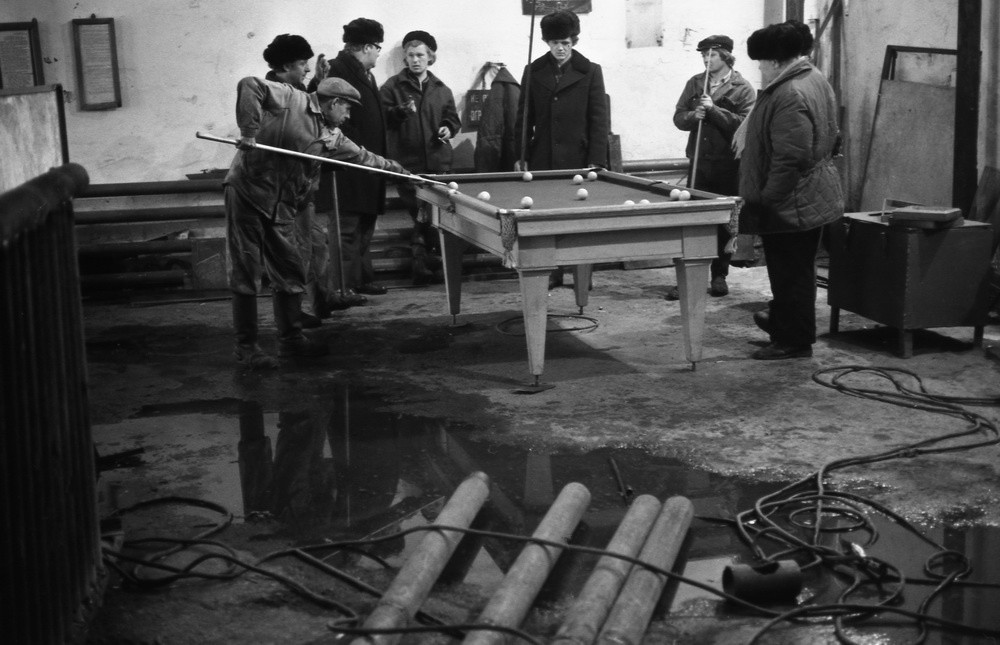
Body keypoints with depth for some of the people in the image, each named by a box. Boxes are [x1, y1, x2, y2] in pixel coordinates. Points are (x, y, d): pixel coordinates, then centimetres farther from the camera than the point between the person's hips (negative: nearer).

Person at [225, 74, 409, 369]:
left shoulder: (331, 137, 13)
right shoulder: (289, 98, -8)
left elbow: (363, 157, 22)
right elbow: (250, 86, -19)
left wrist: (398, 170, 23)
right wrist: (249, 130, -25)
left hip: (282, 207, 8)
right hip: (248, 193, -8)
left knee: (290, 273, 11)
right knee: (245, 273, -3)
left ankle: (291, 339, 24)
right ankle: (246, 347, 4)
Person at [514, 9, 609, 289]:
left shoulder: (590, 72, 0)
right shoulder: (533, 72, 7)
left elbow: (599, 120, -2)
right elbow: (524, 117, 10)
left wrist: (596, 160, -9)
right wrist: (520, 156, 3)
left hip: (578, 159, -2)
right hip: (542, 159, 2)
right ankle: (551, 273, 10)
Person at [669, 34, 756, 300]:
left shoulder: (743, 89, -2)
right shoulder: (694, 84, 10)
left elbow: (745, 125, -13)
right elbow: (678, 117, 10)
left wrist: (714, 110, -18)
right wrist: (693, 115, -12)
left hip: (728, 165, -2)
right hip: (699, 161, 3)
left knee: (724, 222, 6)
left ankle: (719, 275, 18)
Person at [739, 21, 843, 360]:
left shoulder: (790, 97, -24)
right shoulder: (815, 78, 10)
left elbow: (789, 160, -28)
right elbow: (832, 138, 19)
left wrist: (765, 201, -20)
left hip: (792, 204, -10)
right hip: (815, 198, 10)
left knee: (790, 272, 0)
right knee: (795, 270, 21)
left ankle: (794, 341, 10)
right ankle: (782, 321, 37)